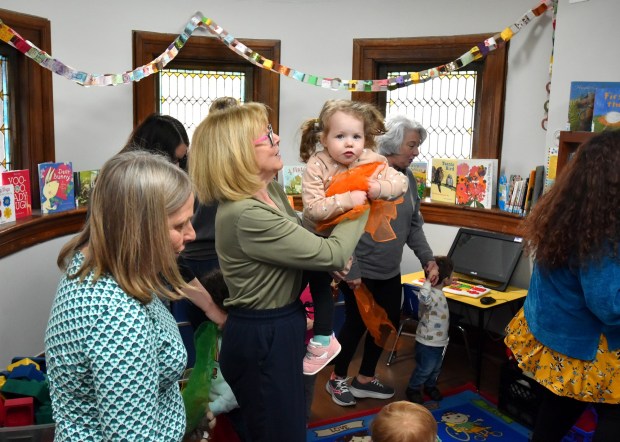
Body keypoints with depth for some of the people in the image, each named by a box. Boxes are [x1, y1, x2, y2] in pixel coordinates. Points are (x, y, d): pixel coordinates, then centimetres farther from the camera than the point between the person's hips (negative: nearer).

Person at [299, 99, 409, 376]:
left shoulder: (371, 162, -20)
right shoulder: (316, 166, -29)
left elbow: (401, 182, -21)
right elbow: (314, 208, -36)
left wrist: (380, 188, -40)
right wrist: (347, 200, -45)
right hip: (314, 233, 0)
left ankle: (322, 340, 26)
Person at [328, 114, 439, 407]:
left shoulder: (407, 178, 5)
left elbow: (414, 225, 11)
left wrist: (427, 259, 3)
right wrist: (350, 271, -20)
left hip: (390, 273, 7)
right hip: (360, 272, -7)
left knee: (388, 323, 14)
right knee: (356, 325, 8)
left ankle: (365, 379, 35)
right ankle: (338, 379, 32)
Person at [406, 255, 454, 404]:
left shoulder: (438, 293, 2)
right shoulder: (431, 295, -31)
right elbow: (423, 297, -58)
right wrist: (428, 280, -50)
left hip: (439, 342, 9)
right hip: (427, 343, -9)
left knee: (436, 368, 26)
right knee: (424, 369, 10)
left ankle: (430, 386, 48)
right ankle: (412, 390, 30)